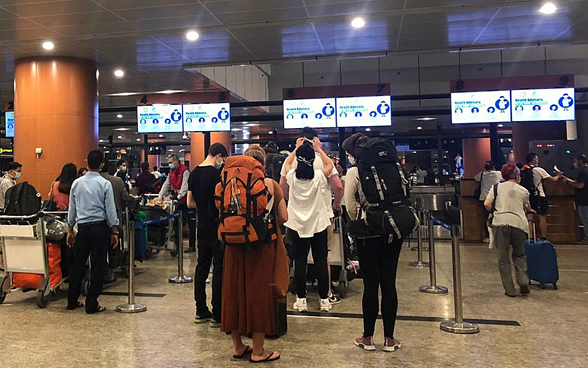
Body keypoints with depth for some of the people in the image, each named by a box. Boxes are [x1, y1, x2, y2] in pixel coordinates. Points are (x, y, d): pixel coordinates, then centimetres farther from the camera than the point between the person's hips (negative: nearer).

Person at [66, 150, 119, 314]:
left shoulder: (77, 183, 5)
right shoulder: (105, 184, -7)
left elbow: (72, 209, 10)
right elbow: (110, 209, -6)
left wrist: (70, 230, 19)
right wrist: (114, 232, 1)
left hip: (82, 227, 4)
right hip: (100, 227, -4)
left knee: (78, 264, 14)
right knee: (97, 266, 3)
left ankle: (72, 301, 23)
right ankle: (92, 304, 7)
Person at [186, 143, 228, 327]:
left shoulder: (194, 173, 8)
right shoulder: (216, 174, -15)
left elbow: (190, 203, 14)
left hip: (202, 226, 8)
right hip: (217, 226, -8)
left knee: (202, 266, 13)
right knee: (219, 269, -1)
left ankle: (201, 311, 20)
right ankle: (217, 315, 3)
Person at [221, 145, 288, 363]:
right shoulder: (270, 184, -6)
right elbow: (283, 217, -7)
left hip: (235, 244, 3)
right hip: (262, 245, -3)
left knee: (234, 290, 14)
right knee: (259, 292, 6)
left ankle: (238, 346, 26)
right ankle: (258, 351, 14)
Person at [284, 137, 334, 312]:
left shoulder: (292, 176, -8)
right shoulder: (319, 176, -11)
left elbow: (287, 163, 16)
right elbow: (330, 165, 11)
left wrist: (297, 148, 24)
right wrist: (319, 149, 19)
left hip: (297, 224, 1)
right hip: (318, 224, -1)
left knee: (300, 262, 7)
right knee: (321, 262, 7)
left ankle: (301, 300, 12)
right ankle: (324, 299, 14)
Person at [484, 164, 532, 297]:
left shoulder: (496, 187, 10)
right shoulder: (523, 190, 12)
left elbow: (487, 204, 0)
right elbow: (528, 208, 24)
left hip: (501, 222, -1)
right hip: (519, 223, 1)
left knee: (503, 257, 7)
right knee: (519, 255, 20)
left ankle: (510, 290, 8)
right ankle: (523, 282, 3)